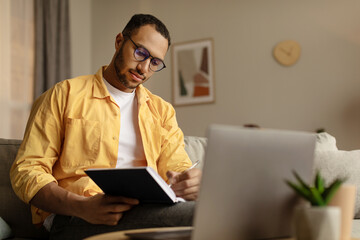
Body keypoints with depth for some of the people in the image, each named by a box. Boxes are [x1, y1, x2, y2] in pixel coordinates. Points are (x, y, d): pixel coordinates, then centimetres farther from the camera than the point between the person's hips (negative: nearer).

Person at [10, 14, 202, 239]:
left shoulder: (162, 110, 23)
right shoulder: (65, 95, 9)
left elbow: (179, 169, 14)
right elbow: (26, 171, 1)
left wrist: (189, 183, -14)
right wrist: (82, 206, -18)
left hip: (145, 212, 5)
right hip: (74, 219, -4)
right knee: (191, 214, -33)